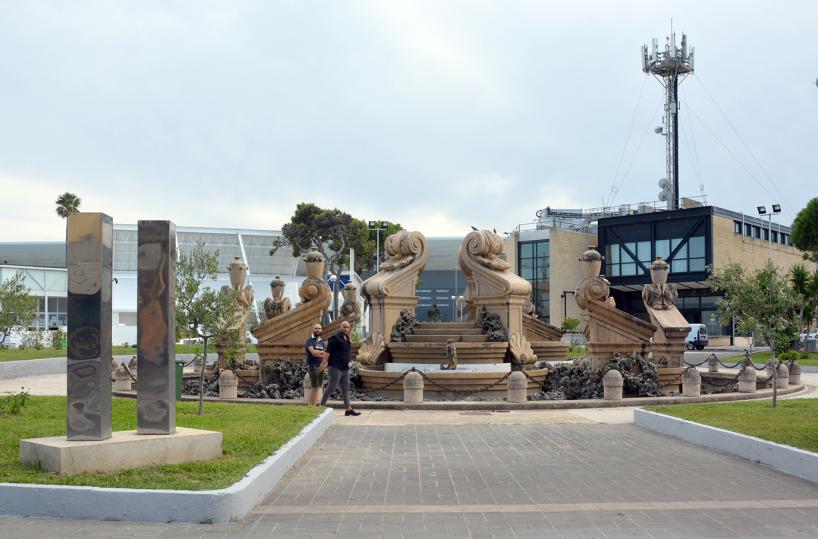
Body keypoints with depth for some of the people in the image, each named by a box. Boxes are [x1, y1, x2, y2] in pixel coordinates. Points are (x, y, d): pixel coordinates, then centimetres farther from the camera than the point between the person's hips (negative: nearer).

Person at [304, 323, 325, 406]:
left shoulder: (321, 341, 15)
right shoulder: (310, 340, -4)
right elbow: (313, 352, -18)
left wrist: (317, 354, -9)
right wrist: (322, 352, -5)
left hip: (321, 366, 6)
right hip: (313, 366, -6)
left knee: (317, 387, 6)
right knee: (314, 387, -10)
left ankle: (314, 405, 9)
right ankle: (310, 405, -6)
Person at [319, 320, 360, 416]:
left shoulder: (347, 339, 15)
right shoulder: (335, 338, -12)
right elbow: (328, 351, -18)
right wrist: (324, 362, -25)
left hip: (345, 368, 9)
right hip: (336, 367, -9)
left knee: (345, 389, 9)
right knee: (331, 387, -4)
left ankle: (349, 409, 10)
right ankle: (321, 406, 7)